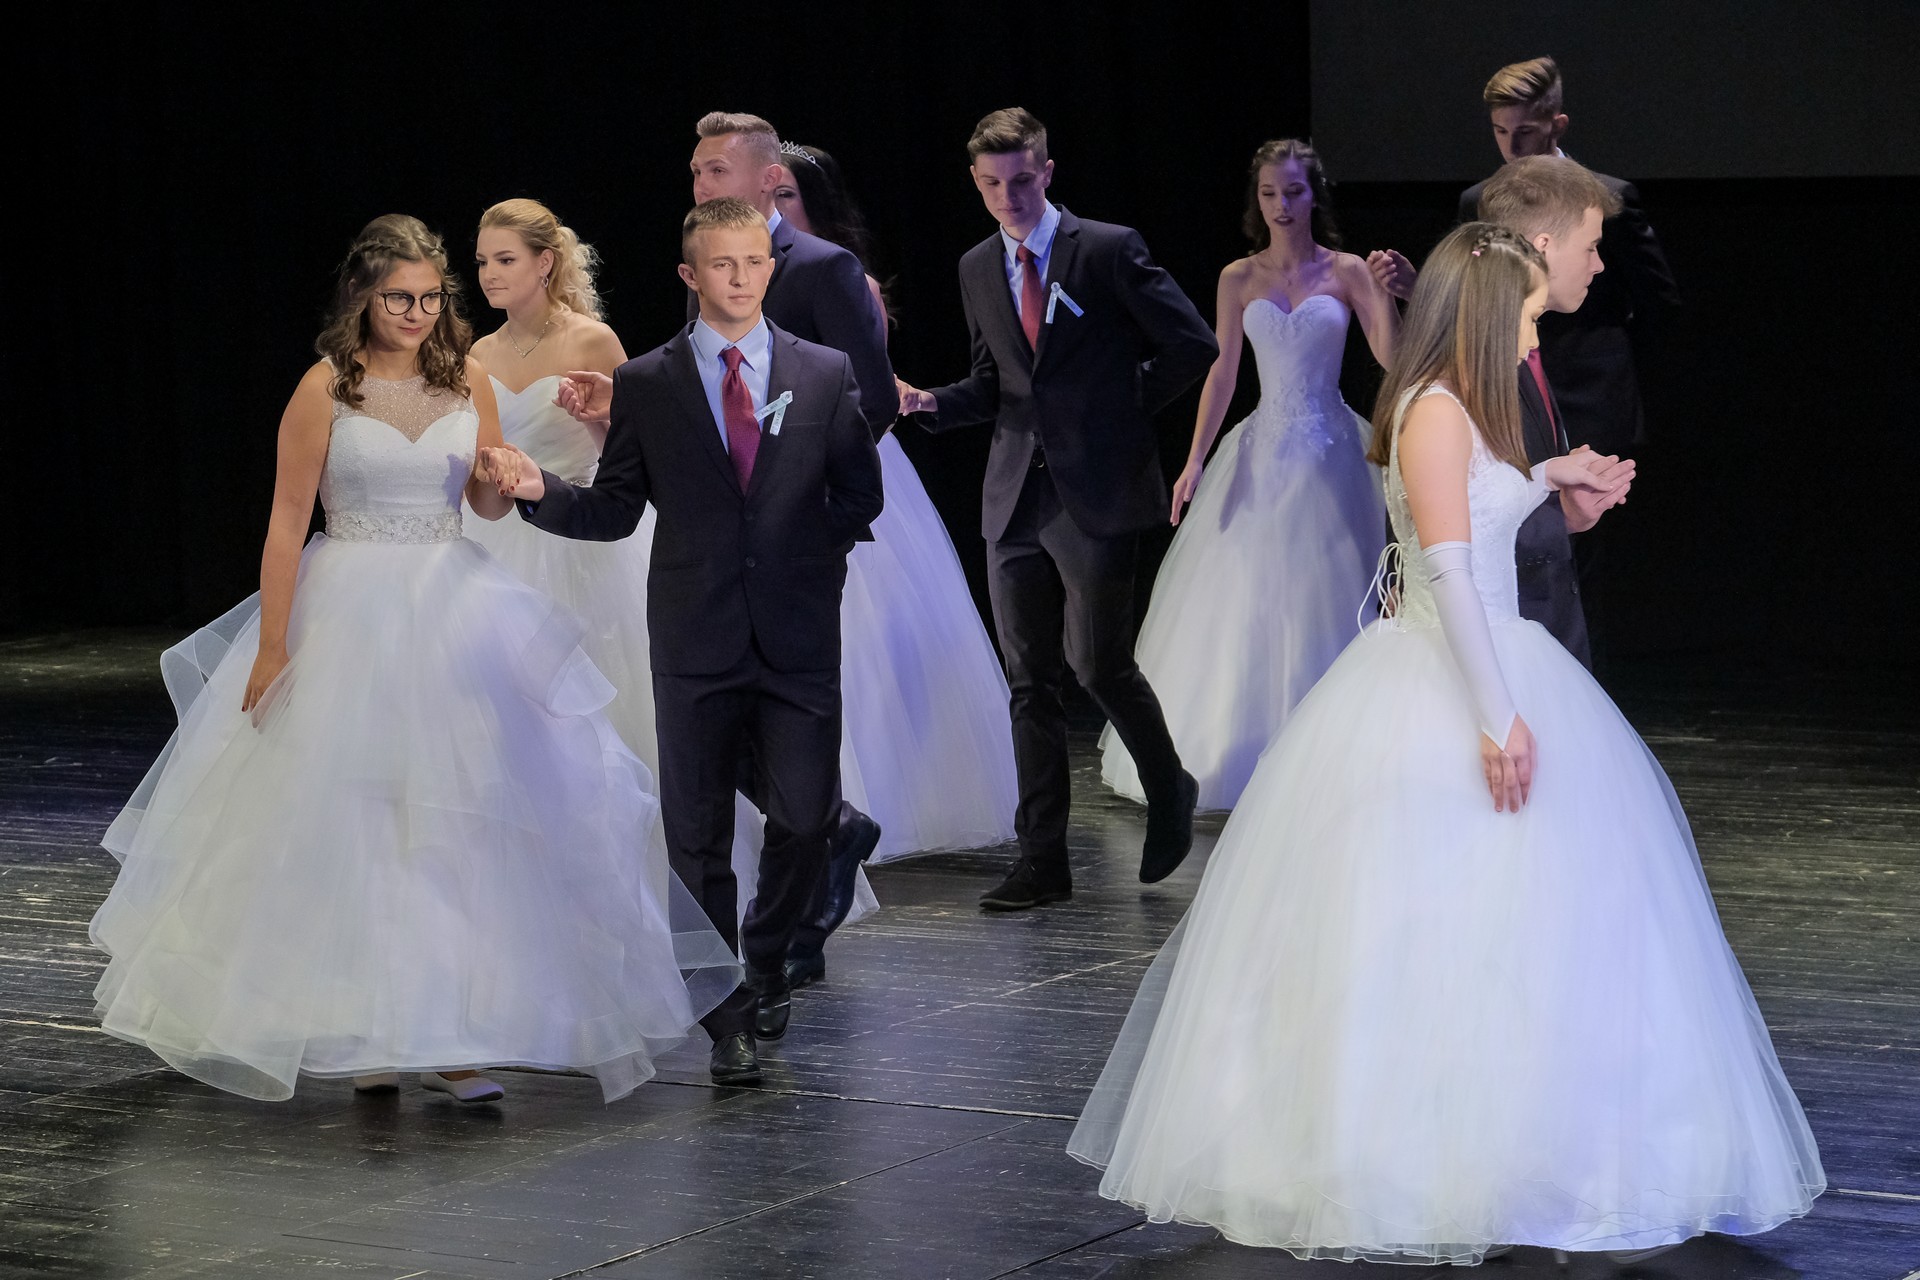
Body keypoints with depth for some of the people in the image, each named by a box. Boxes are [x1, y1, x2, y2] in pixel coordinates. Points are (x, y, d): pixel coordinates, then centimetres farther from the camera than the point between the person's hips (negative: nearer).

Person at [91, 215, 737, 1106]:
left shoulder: (467, 380, 5)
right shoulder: (326, 389, -6)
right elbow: (287, 522, -6)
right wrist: (273, 646, -9)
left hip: (454, 611, 3)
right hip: (349, 611, -3)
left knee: (458, 815, -1)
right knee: (350, 820, 1)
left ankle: (449, 1034, 3)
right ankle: (361, 1030, 12)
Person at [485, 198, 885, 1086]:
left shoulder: (827, 375, 6)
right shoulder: (646, 385, 4)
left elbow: (859, 496, 10)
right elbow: (614, 512, 4)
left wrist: (810, 563, -1)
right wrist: (539, 492, -12)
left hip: (798, 636, 0)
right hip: (695, 644, 0)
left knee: (807, 816, -1)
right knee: (697, 835, 2)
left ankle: (765, 960, 27)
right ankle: (728, 1018, 13)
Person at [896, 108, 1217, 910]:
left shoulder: (1108, 250, -6)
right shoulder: (977, 270, 11)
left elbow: (1194, 347, -3)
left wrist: (1125, 408, 0)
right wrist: (931, 403, 1)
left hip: (1095, 491, -5)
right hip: (1015, 497, 5)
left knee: (1099, 664, -4)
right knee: (1030, 679, 5)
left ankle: (1169, 794, 24)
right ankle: (1042, 860, 9)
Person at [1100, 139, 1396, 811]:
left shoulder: (1346, 272, 1)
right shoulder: (1239, 279, 6)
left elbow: (1392, 357, -7)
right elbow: (1221, 375, 7)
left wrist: (1384, 292, -22)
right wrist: (1195, 461, 0)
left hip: (1328, 453, -2)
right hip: (1263, 452, 2)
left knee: (1321, 601, -2)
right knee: (1245, 602, 1)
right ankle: (1235, 754, 11)